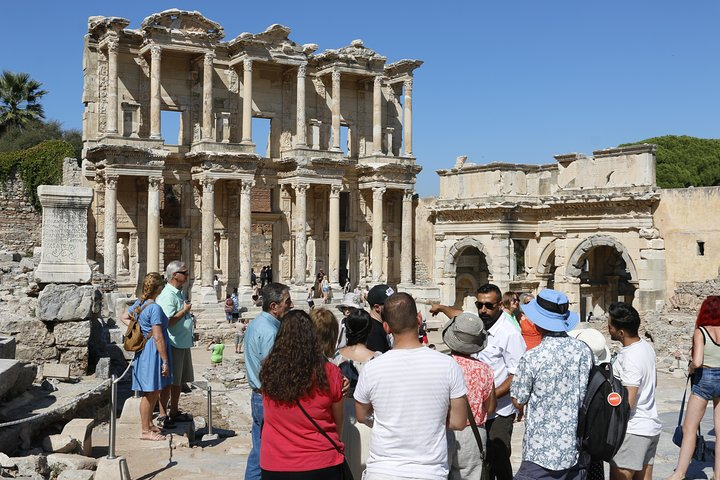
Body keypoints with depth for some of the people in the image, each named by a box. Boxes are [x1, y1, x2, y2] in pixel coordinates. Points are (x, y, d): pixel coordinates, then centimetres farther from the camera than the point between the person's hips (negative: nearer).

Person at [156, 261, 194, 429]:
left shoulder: (180, 293, 13)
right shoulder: (167, 295, -18)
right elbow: (168, 321, -25)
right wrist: (185, 310, -17)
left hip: (184, 344, 10)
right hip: (173, 345, -10)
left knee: (179, 381, 17)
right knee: (169, 382, -1)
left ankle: (174, 412, 28)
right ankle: (163, 415, 8)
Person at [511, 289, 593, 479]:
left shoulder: (531, 358, -17)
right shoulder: (584, 351, -4)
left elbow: (518, 401, -5)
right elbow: (587, 392, 6)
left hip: (543, 451, -5)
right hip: (577, 449, 5)